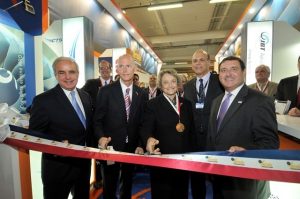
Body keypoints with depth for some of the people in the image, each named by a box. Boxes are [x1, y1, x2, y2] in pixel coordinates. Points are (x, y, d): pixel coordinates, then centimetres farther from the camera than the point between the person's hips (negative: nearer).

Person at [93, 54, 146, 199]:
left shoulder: (141, 94, 1)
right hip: (111, 146, -2)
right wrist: (101, 137, -23)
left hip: (132, 148, 3)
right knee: (109, 187, 15)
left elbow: (142, 122, 3)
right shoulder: (106, 91, -8)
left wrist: (140, 145, -3)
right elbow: (98, 120, -6)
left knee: (127, 185, 22)